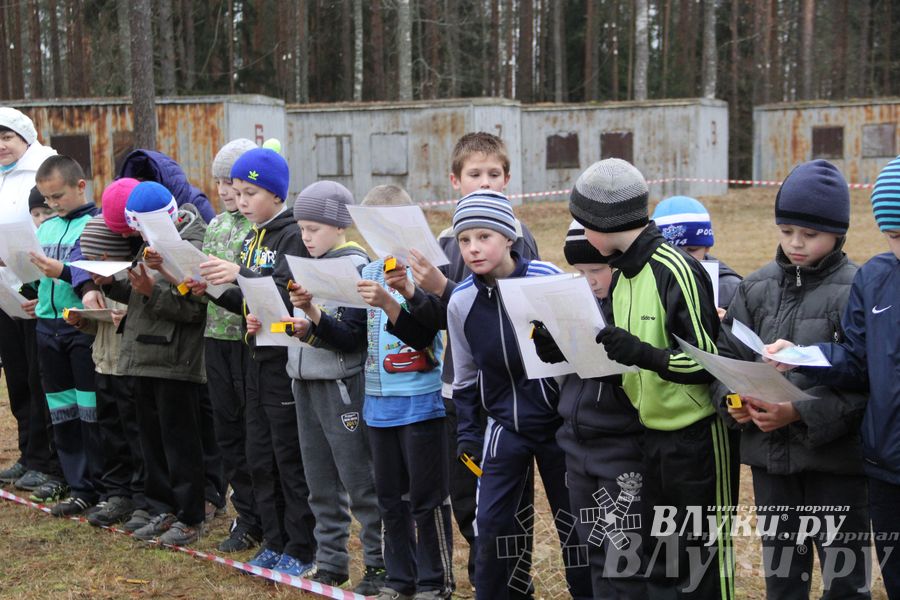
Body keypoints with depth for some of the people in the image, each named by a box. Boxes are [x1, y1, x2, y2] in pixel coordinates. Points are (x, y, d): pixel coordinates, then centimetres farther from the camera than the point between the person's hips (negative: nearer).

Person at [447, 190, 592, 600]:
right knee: (491, 526, 2)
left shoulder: (548, 281, -15)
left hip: (557, 422, -3)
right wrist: (467, 432, 8)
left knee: (572, 523, 8)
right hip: (503, 427, 3)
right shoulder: (461, 303, -4)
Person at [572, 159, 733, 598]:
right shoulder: (621, 277, 7)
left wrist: (643, 354, -32)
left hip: (694, 434, -8)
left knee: (702, 554, 4)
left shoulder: (676, 272, -18)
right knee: (658, 552, 16)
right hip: (650, 432, 8)